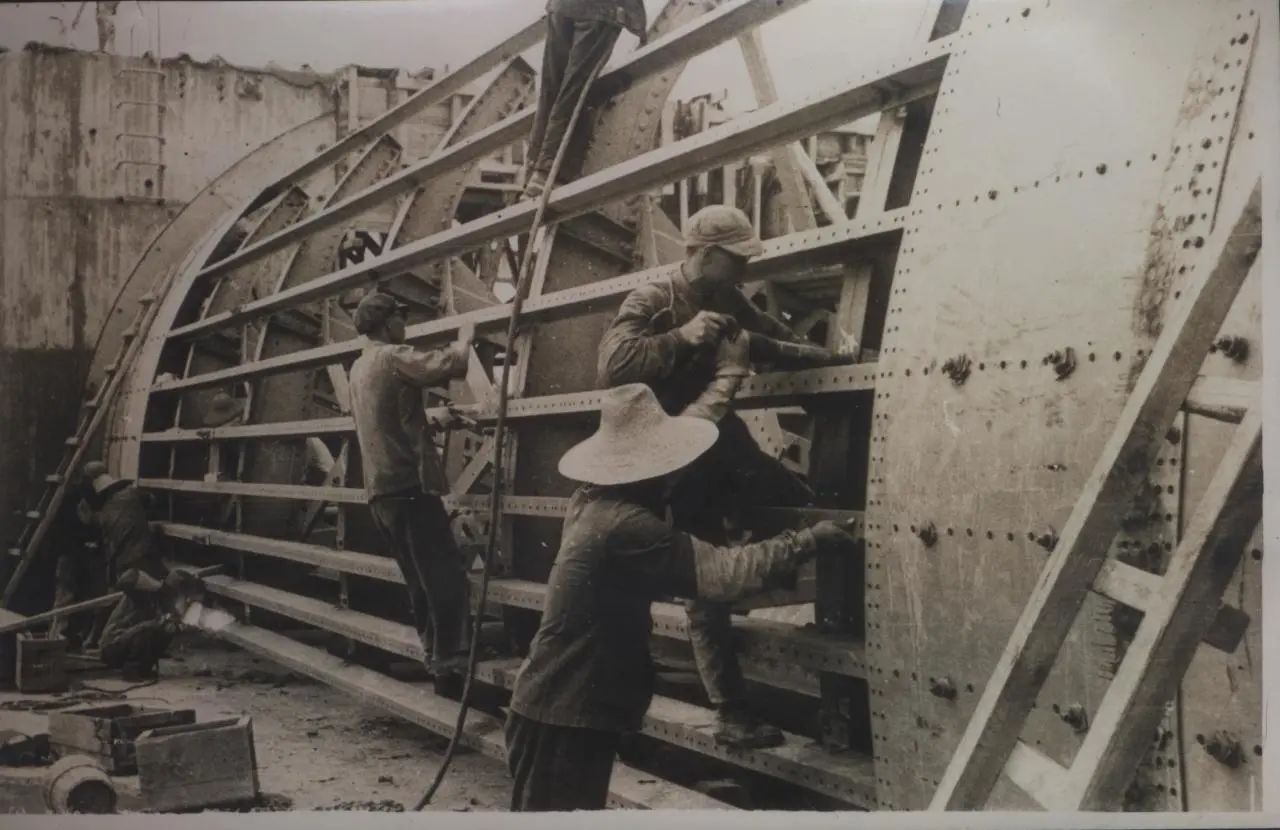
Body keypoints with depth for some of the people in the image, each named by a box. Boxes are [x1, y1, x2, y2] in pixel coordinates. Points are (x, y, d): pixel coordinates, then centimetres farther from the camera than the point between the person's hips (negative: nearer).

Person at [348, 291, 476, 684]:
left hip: (381, 491, 10)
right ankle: (450, 661, -9)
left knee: (422, 579, 14)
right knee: (445, 573, -8)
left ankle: (435, 657, 18)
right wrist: (464, 338, -4)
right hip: (409, 485, -10)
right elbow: (450, 365, -22)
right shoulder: (392, 357, -11)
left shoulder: (360, 368, 18)